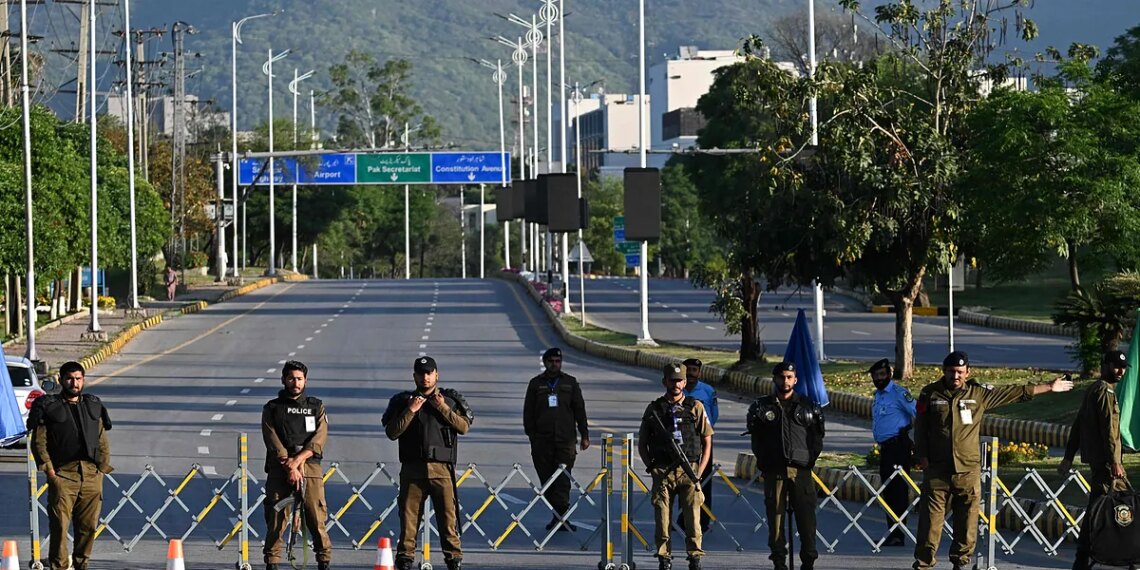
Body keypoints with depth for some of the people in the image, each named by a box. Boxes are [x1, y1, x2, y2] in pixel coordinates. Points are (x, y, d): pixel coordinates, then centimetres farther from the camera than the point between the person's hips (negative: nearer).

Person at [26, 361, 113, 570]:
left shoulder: (93, 406, 17)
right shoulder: (48, 407, 3)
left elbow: (103, 441, 20)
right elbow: (38, 441, -1)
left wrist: (103, 468, 12)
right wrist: (48, 469, -9)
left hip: (92, 476, 4)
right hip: (62, 475, -4)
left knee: (88, 525, 5)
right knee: (59, 525, -9)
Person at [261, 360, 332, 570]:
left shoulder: (316, 407, 13)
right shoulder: (272, 408, 11)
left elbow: (319, 438, 0)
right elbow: (272, 439, -1)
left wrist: (298, 459, -14)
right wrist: (289, 465, -14)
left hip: (310, 467, 0)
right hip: (279, 469, 0)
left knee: (317, 516, -6)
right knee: (276, 517, -4)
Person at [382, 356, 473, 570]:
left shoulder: (450, 400, 10)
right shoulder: (402, 401, 10)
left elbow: (464, 426, -2)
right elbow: (391, 432, 1)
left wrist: (443, 408, -11)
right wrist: (410, 411, -7)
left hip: (442, 468, -1)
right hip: (412, 469, 1)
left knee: (448, 515, -5)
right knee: (408, 515, 0)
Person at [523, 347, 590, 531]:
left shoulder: (570, 383, 11)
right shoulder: (536, 384, 10)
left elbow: (579, 410, 13)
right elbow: (528, 412, 9)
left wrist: (584, 435, 8)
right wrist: (531, 435, 1)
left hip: (566, 439, -1)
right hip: (543, 440, 1)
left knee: (563, 480, -10)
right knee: (547, 479, 1)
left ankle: (560, 516, -13)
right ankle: (559, 516, 7)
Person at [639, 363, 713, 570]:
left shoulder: (696, 407, 8)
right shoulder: (654, 409, 9)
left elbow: (707, 442, 10)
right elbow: (642, 444, 14)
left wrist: (699, 472, 2)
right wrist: (652, 467, 2)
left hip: (689, 471, -1)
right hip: (662, 473, 1)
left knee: (693, 517, -6)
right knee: (662, 518, -2)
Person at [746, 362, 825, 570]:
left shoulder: (808, 407, 11)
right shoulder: (761, 407, 9)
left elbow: (817, 438, 12)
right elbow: (757, 441, 10)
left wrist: (810, 459, 3)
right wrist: (765, 461, 3)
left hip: (801, 469, 0)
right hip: (773, 470, 0)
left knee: (806, 515, -5)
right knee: (775, 515, -1)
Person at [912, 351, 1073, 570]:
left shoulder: (978, 393, 5)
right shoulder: (930, 393, 4)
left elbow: (1016, 392, 11)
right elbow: (920, 428, 8)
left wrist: (1049, 387, 13)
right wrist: (922, 456, 1)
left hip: (968, 469, 1)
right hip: (936, 469, -1)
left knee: (967, 519, 3)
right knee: (931, 519, -2)